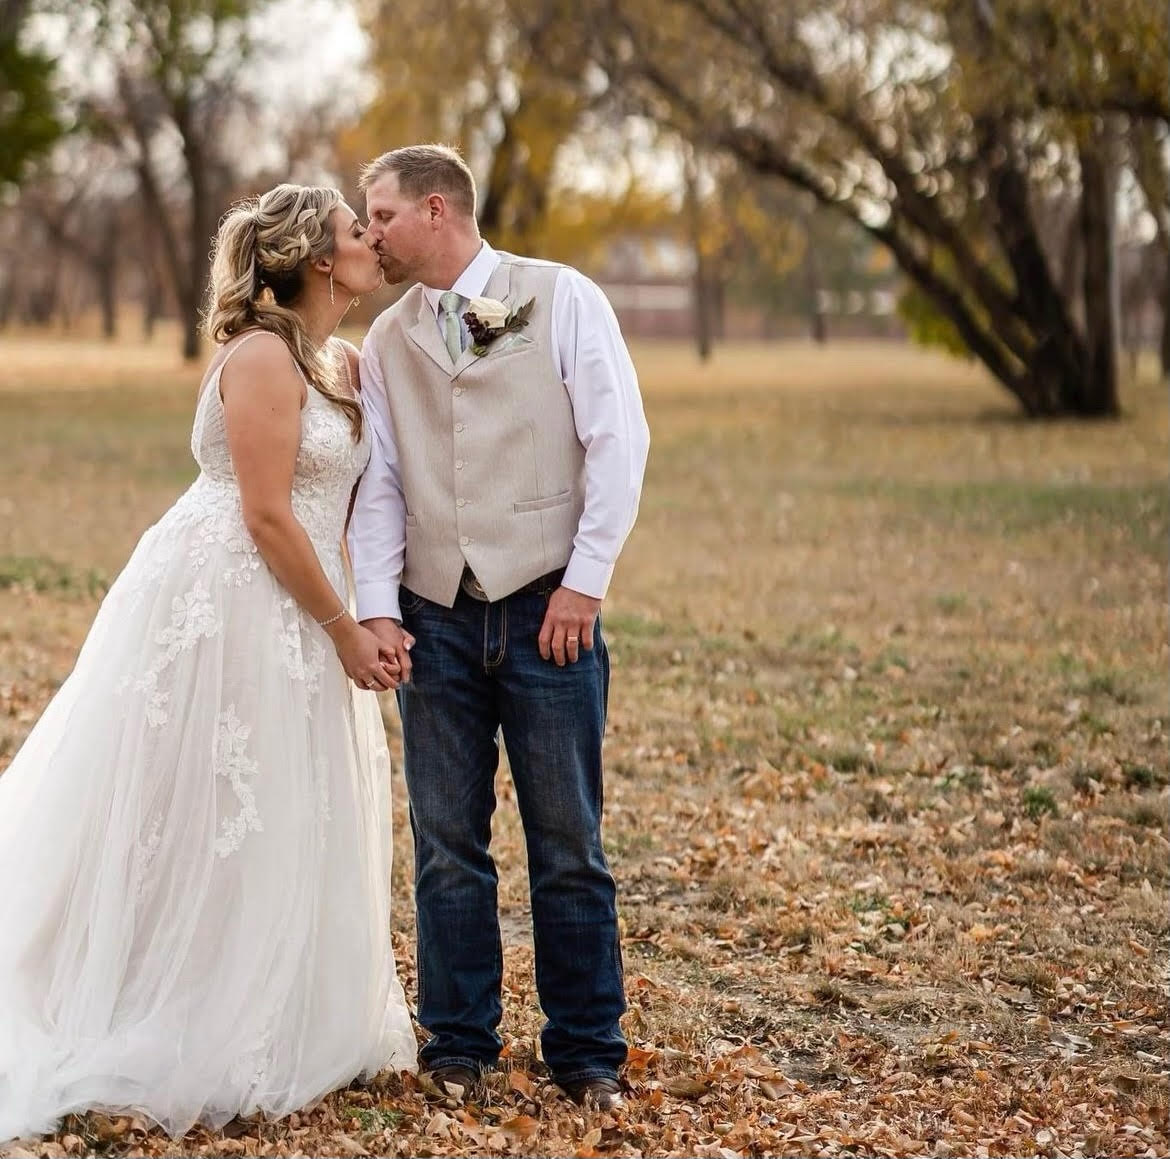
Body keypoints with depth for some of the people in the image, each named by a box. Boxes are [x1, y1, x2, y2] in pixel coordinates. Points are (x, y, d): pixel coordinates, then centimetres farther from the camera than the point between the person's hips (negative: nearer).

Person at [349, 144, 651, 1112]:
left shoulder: (561, 299, 1)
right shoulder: (387, 341, 13)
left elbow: (619, 440, -5)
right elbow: (377, 484, 10)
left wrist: (585, 580, -10)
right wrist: (377, 607, -2)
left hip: (549, 612, -3)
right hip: (436, 620, 3)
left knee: (568, 844, 3)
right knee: (448, 845, 6)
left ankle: (587, 1051, 14)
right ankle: (459, 1043, 19)